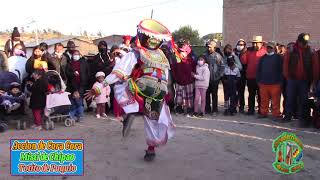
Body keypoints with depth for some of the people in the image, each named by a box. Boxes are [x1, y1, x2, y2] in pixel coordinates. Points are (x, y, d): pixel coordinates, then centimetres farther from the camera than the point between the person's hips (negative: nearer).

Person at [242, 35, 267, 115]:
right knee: (251, 95, 11)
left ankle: (261, 110, 16)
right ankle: (250, 110, 19)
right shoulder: (249, 52, 11)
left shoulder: (264, 52, -2)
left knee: (260, 95, 6)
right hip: (250, 77, 4)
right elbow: (244, 62, 4)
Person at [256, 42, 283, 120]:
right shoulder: (263, 58, 15)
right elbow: (258, 70, 15)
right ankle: (263, 113, 18)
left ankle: (276, 114, 4)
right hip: (263, 83, 4)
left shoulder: (278, 57, 4)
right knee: (264, 100, 8)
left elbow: (281, 69, 0)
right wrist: (258, 80, 8)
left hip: (275, 83, -3)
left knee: (275, 100, -3)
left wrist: (280, 81, -6)